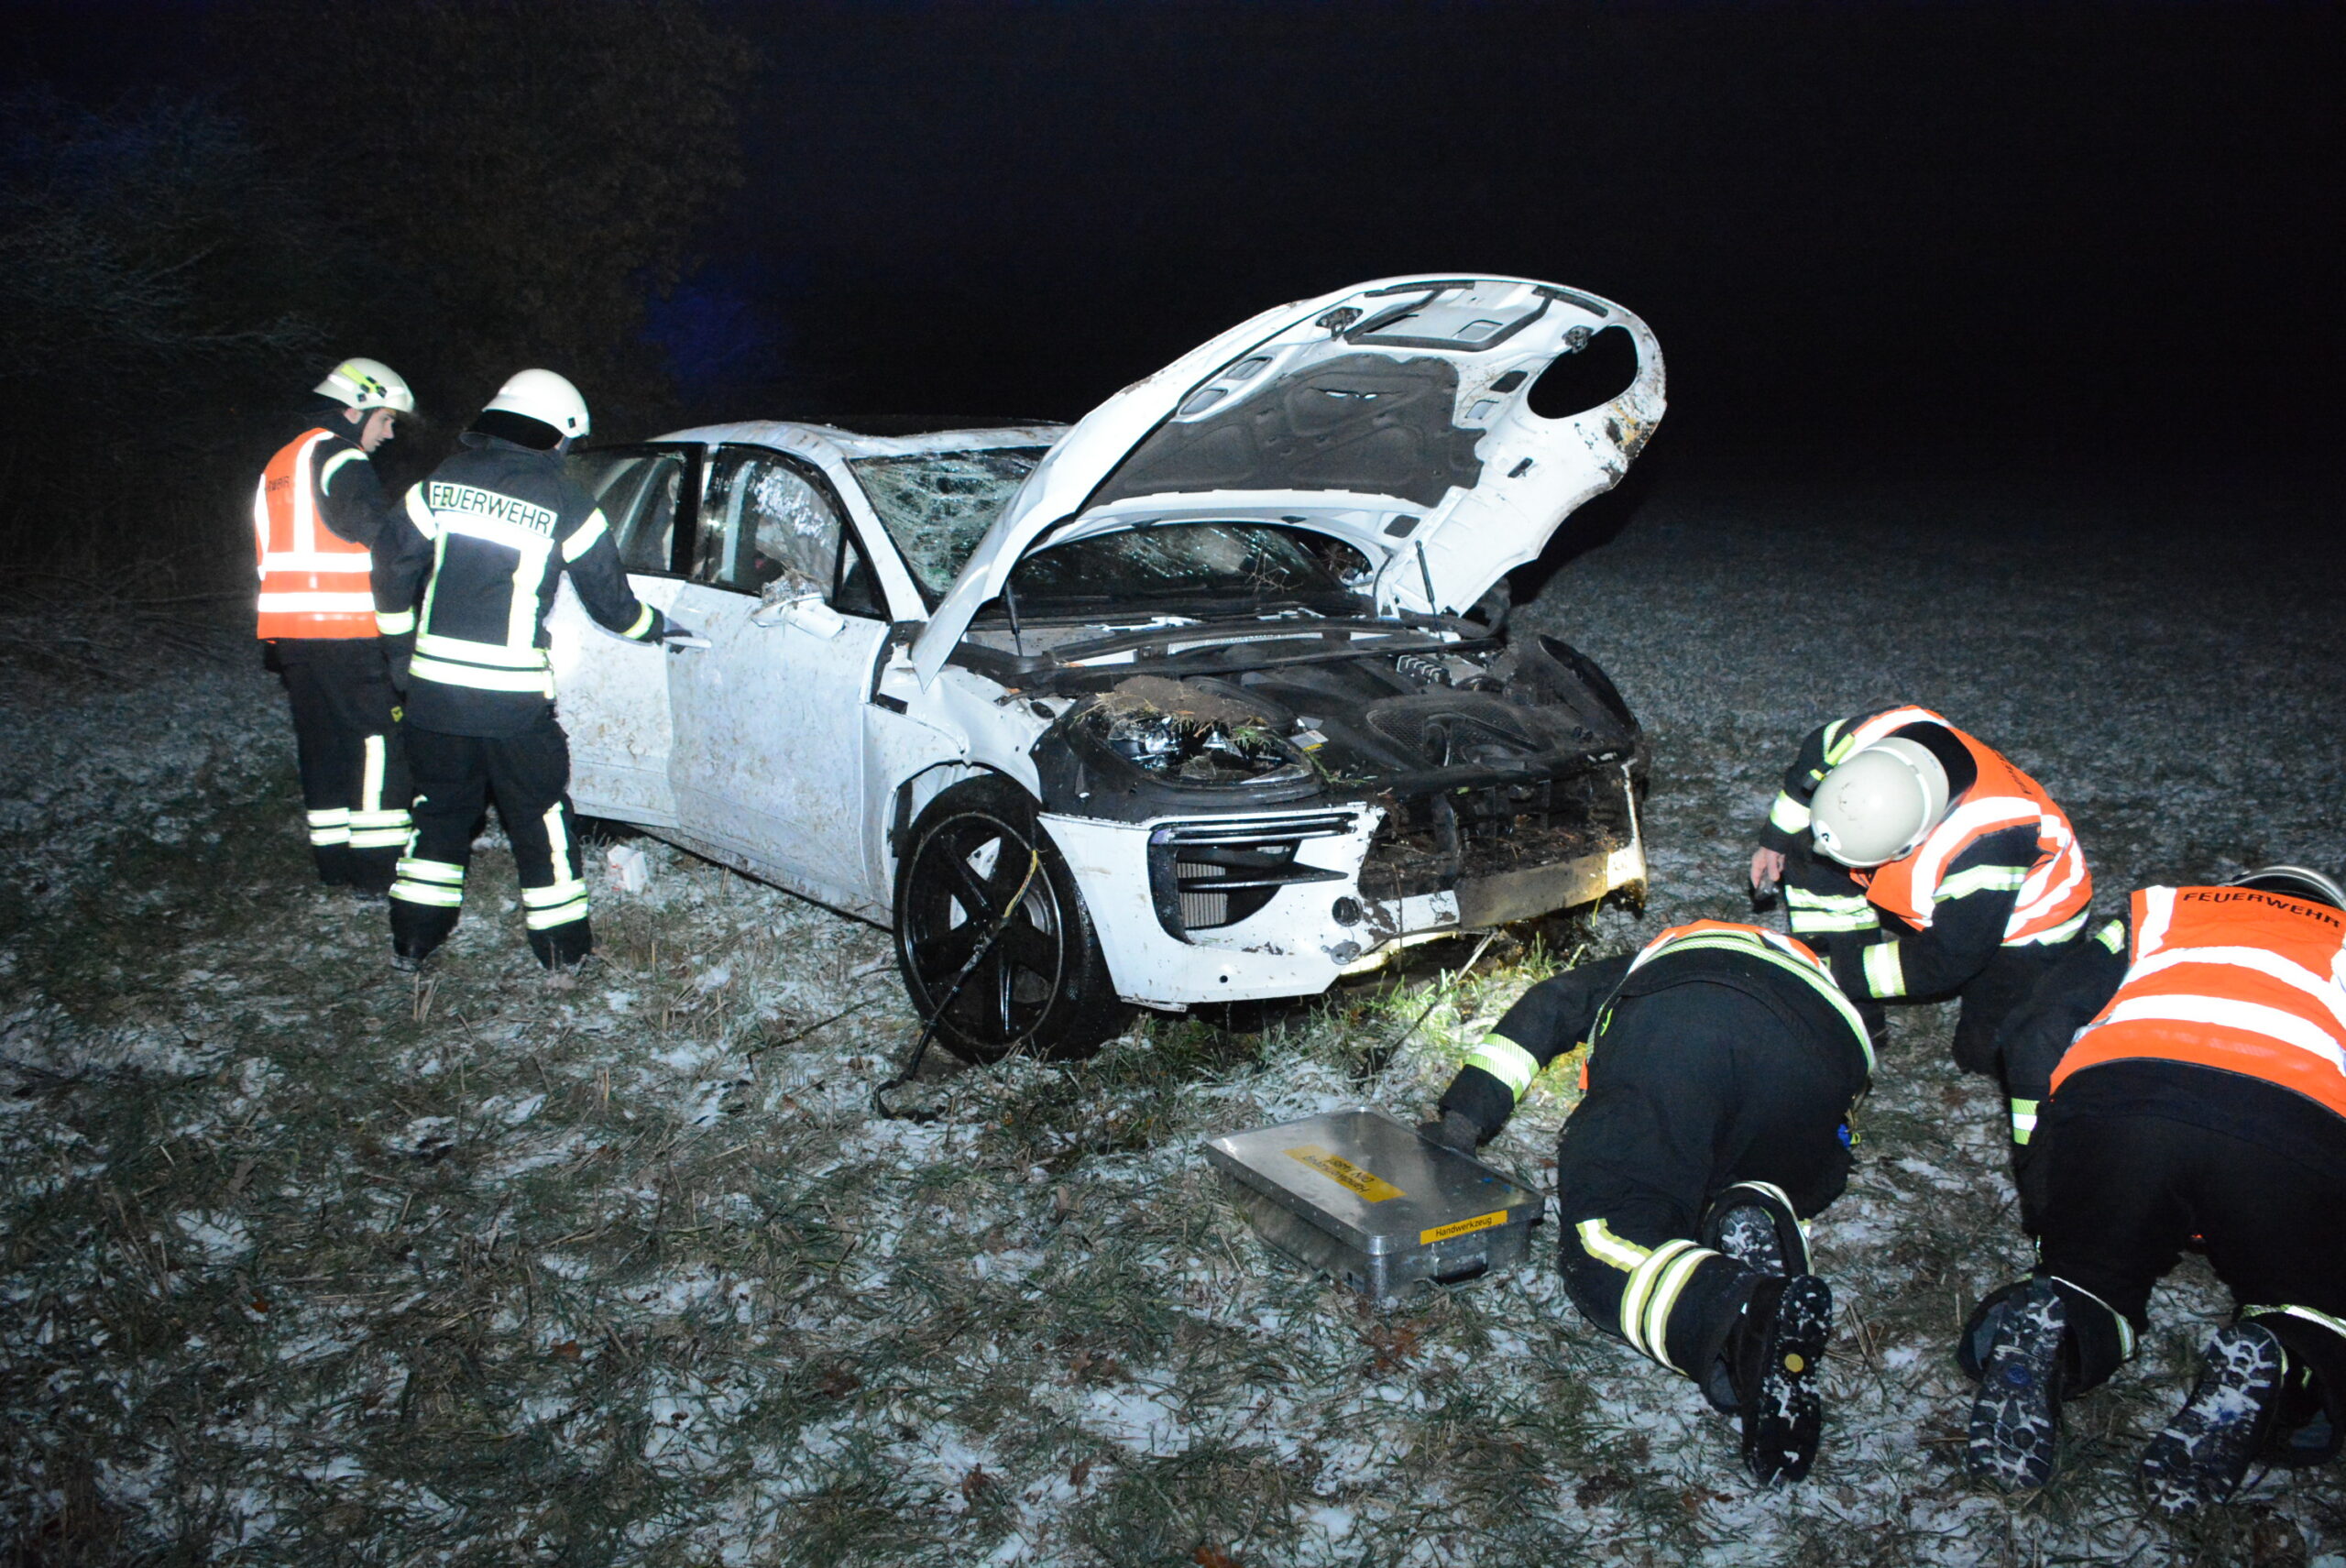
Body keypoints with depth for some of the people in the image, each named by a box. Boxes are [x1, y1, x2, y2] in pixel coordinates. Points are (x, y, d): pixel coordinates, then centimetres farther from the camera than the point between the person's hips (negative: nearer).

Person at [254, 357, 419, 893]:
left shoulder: (279, 466, 23)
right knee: (381, 743, -5)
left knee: (323, 743, 13)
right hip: (343, 632, -9)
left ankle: (334, 861, 18)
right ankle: (378, 868, -6)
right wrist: (401, 623, -15)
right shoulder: (339, 458, -8)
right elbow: (381, 540, -18)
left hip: (287, 631, 9)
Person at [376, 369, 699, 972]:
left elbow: (396, 571, 8)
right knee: (540, 819, 9)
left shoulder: (442, 481, 5)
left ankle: (412, 939, 24)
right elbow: (609, 599, 3)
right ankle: (561, 945, 16)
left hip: (434, 688, 4)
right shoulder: (564, 502, -4)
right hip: (514, 700, -3)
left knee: (439, 810, 17)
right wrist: (658, 627, 22)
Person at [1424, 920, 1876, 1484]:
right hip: (1821, 1063, 3)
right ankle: (1755, 1220, -9)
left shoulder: (1643, 965, 45)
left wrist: (1464, 1115, 24)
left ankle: (1743, 1315, -37)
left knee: (1602, 1246, -7)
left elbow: (1549, 1006, 28)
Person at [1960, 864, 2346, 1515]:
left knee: (2091, 1281, 20)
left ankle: (2044, 1330, -13)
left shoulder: (2161, 911, 34)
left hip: (2110, 1101, 1)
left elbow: (2034, 1034, 24)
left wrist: (2045, 1180, 33)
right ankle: (2272, 1364, -16)